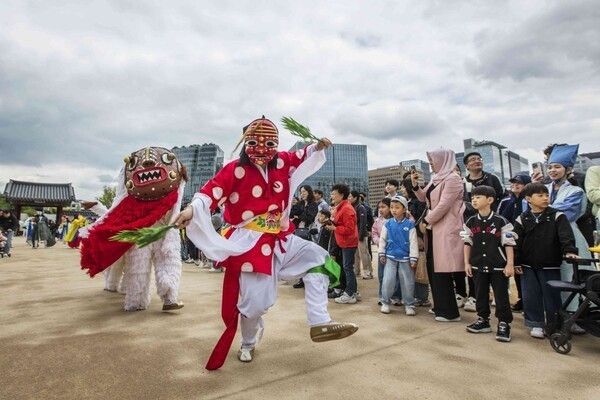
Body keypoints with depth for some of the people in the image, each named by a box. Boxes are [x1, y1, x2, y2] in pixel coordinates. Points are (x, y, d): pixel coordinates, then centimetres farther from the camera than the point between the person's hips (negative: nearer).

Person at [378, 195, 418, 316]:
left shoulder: (409, 224, -4)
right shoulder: (388, 224, 1)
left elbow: (413, 242, -4)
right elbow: (382, 239, 6)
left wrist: (413, 259, -7)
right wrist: (381, 254, 4)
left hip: (405, 258, -1)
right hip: (390, 257, 1)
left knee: (408, 282, 6)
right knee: (387, 280, -4)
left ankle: (409, 305, 21)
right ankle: (385, 303, 13)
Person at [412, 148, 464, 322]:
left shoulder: (452, 179, -12)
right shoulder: (436, 179, 16)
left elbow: (443, 205, -18)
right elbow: (424, 198, 22)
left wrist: (426, 220, -9)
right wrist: (415, 184, 7)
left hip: (446, 230, -9)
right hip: (434, 228, 9)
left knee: (442, 271, -5)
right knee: (433, 268, 13)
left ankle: (450, 312, 6)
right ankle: (440, 306, 25)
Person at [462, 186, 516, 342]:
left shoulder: (501, 221, -10)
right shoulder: (470, 222, 2)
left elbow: (509, 244, -8)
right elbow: (467, 243, 6)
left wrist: (510, 264, -10)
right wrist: (467, 263, 3)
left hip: (498, 266, -4)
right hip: (478, 266, 4)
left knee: (501, 296, 3)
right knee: (481, 295, 14)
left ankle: (503, 324, 16)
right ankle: (483, 320, 28)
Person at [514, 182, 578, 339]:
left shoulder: (557, 216, -2)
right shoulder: (522, 219, 1)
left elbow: (566, 235, -14)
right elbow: (517, 243, 1)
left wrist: (570, 251, -31)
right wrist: (516, 262, -2)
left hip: (550, 265, -1)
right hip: (528, 266, 1)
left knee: (552, 296, 6)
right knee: (530, 296, 5)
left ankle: (553, 325, 24)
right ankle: (536, 324, 19)